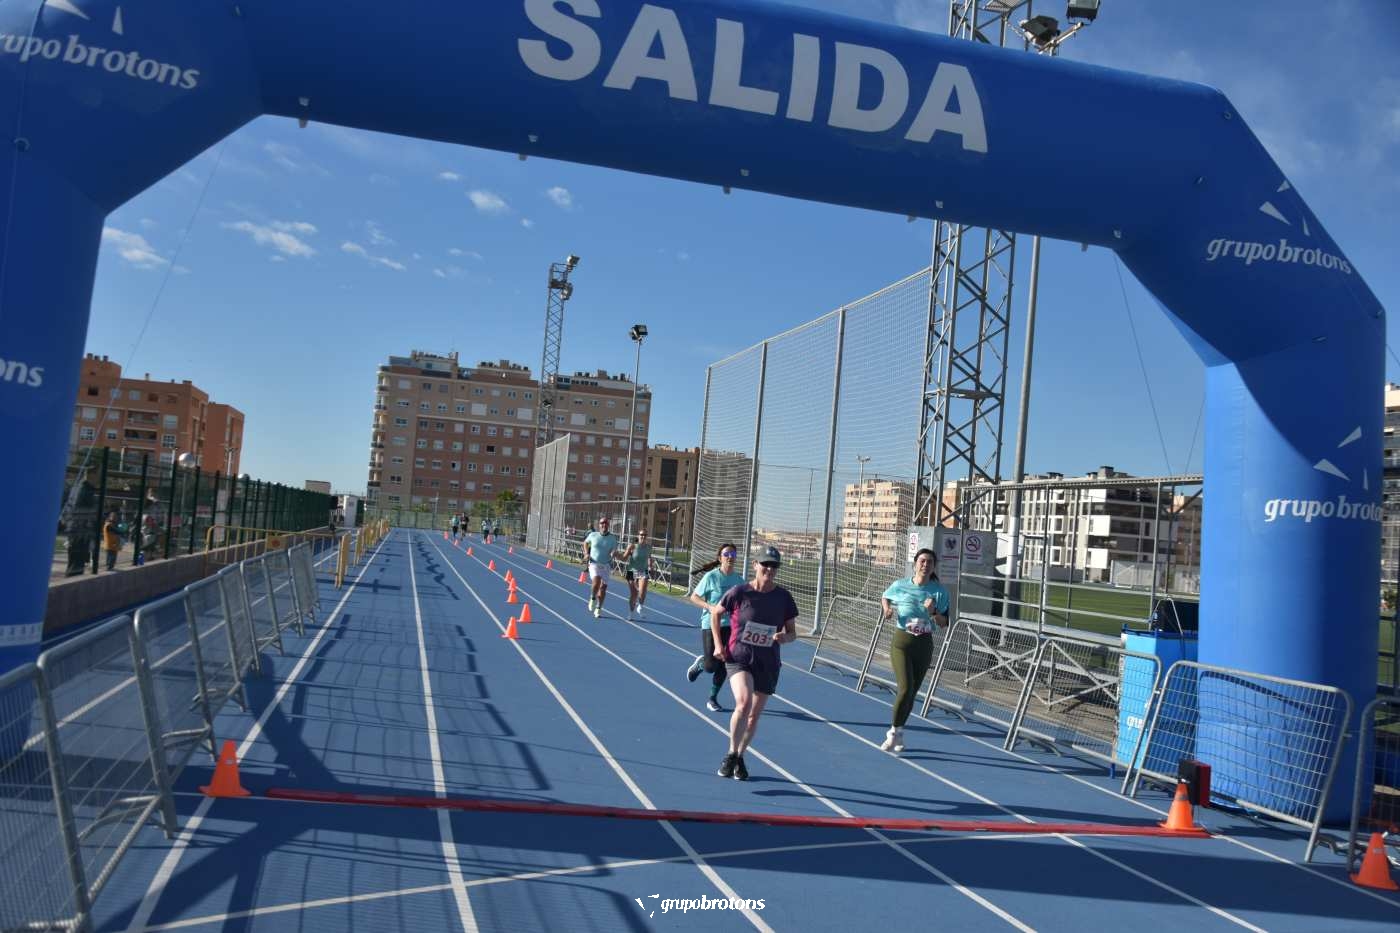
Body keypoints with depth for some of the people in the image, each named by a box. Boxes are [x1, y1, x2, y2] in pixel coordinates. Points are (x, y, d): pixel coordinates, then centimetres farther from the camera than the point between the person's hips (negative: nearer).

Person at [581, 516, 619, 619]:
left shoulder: (613, 538, 0)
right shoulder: (593, 535, 1)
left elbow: (615, 551, 4)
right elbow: (586, 542, 20)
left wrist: (613, 554, -20)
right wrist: (586, 553, 6)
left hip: (606, 565, 1)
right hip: (594, 563, -1)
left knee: (603, 586, 1)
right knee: (596, 580, -26)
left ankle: (598, 609, 19)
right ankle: (592, 598, 2)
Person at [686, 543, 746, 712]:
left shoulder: (739, 579, 5)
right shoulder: (711, 577, -8)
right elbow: (694, 596, -3)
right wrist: (709, 606, -18)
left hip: (730, 627, 4)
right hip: (710, 625, -4)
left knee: (723, 666, 2)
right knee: (711, 666, -5)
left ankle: (713, 699, 20)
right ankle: (700, 663, 31)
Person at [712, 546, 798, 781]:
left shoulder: (784, 597, -1)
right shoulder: (740, 592, -8)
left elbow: (792, 632, 8)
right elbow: (715, 613, 8)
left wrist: (784, 637, -15)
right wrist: (718, 644, 0)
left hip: (768, 664, 3)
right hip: (738, 658, -3)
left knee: (754, 716, 11)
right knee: (744, 703, -27)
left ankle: (739, 757, 34)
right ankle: (731, 754, -10)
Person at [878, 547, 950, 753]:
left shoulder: (939, 591, -2)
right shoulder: (900, 586, -4)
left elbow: (944, 624, 1)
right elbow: (885, 597, 18)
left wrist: (933, 612, -19)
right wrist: (887, 610, -3)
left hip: (924, 645, 2)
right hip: (901, 643, -2)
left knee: (911, 692, 10)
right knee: (905, 688, -16)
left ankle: (897, 734, 27)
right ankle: (894, 732, 0)